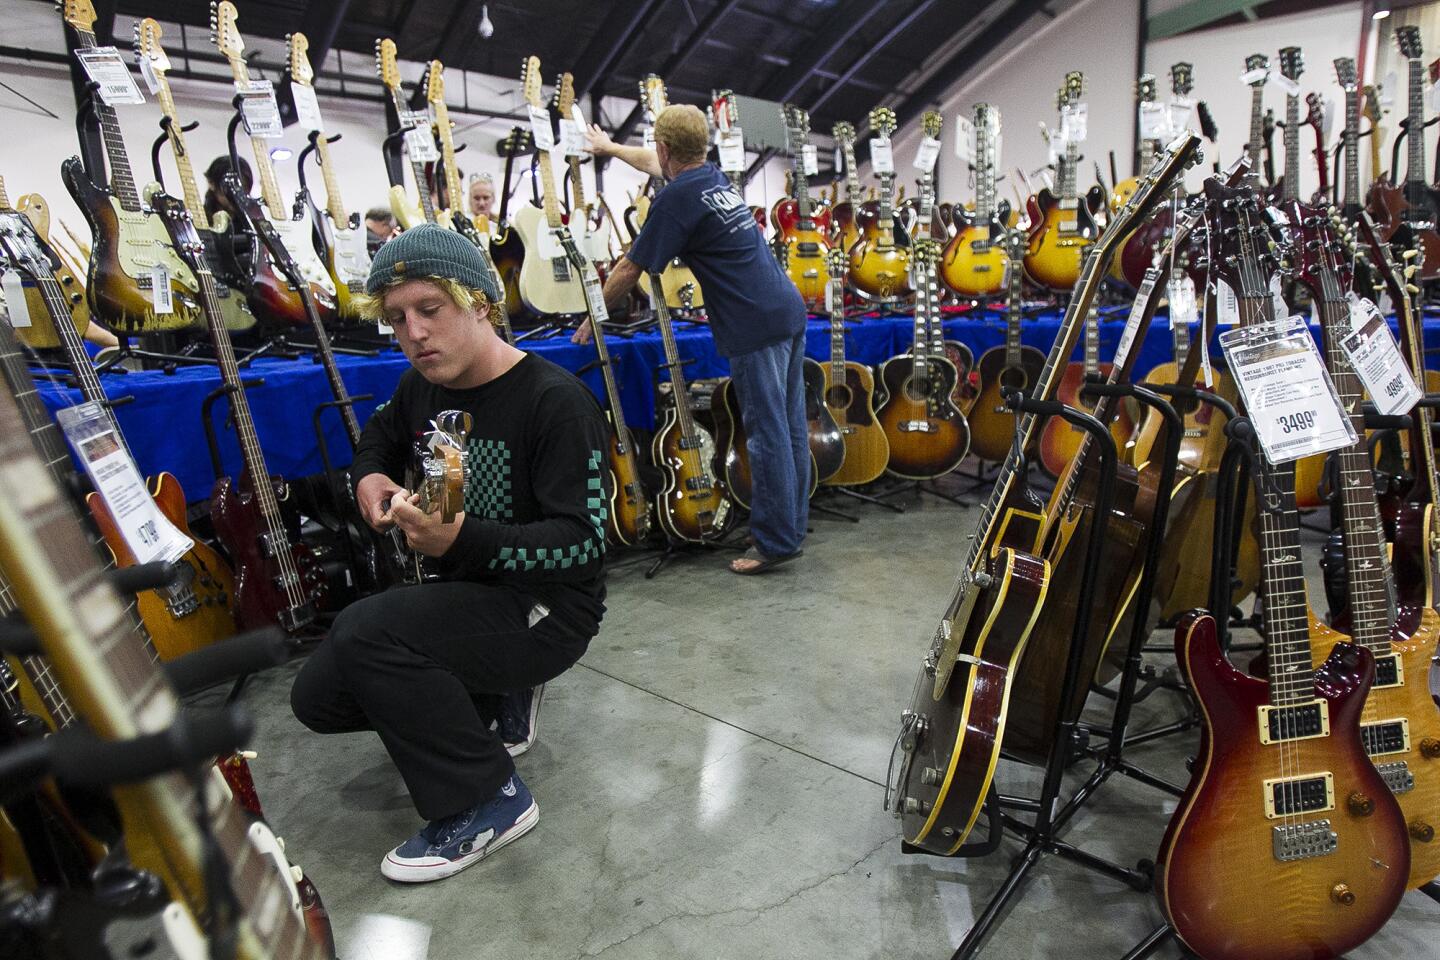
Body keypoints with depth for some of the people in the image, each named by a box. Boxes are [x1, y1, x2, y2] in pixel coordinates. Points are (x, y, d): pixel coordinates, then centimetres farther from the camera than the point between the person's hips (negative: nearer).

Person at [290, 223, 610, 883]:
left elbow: (584, 541, -25)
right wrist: (368, 476, 2)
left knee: (365, 630, -28)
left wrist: (464, 539, -38)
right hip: (461, 594, 8)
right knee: (318, 697, 5)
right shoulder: (422, 388, 2)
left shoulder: (556, 401, -21)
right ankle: (495, 696, 20)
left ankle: (487, 802, -10)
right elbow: (380, 432, 26)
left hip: (547, 610, -8)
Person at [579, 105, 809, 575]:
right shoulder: (713, 175, 18)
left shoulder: (675, 200, -10)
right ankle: (791, 527, 23)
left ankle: (775, 542, 3)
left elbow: (630, 268, -4)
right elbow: (656, 164, 37)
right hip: (789, 309, 9)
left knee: (768, 434, -5)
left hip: (755, 326, -9)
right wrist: (610, 147, 52)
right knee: (790, 427, 12)